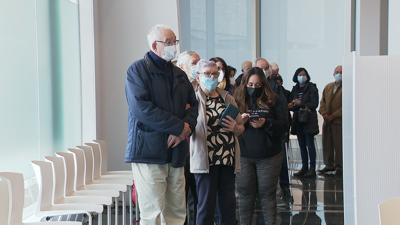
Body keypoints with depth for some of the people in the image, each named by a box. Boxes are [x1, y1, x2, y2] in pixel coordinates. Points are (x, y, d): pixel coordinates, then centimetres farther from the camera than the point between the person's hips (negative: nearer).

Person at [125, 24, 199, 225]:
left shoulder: (180, 75, 19)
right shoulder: (138, 70, -2)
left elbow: (192, 105, 16)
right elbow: (141, 108, -15)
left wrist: (186, 127, -8)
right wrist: (179, 127, -13)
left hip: (176, 153, 6)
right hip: (149, 151, -6)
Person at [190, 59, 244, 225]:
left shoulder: (228, 99, 14)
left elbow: (241, 129, 19)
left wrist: (236, 128, -3)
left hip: (228, 160, 4)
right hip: (206, 160, -4)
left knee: (229, 204, 7)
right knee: (206, 205, 0)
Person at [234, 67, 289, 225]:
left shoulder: (273, 101, 3)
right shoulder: (237, 101, 6)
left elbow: (284, 126, -2)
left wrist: (266, 124, -18)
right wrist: (240, 121, -14)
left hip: (268, 156, -1)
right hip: (243, 156, 1)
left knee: (267, 194, 5)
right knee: (245, 194, 4)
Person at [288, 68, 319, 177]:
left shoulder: (311, 88, -3)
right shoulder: (295, 89, 14)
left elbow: (314, 104, -10)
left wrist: (300, 104, -15)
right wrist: (292, 106, -4)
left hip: (309, 120, -6)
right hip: (298, 120, 6)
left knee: (310, 144, -7)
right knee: (302, 145, 8)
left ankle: (312, 168, -3)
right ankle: (304, 167, 14)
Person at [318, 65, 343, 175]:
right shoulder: (328, 87, 16)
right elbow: (322, 102, 14)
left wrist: (333, 116, -13)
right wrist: (324, 114, -4)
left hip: (339, 121, -6)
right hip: (327, 121, 6)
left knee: (339, 145, -2)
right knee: (326, 144, 7)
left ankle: (339, 166, 8)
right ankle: (329, 165, 17)